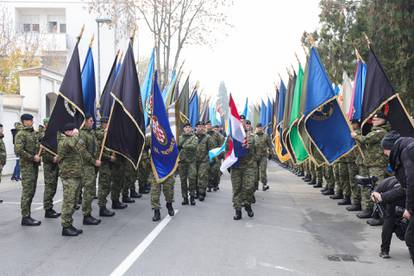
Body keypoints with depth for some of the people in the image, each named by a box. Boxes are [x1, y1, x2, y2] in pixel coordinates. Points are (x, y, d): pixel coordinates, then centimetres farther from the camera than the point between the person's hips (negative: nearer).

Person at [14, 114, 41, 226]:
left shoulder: (34, 133, 15)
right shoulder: (21, 134, -9)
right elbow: (18, 150, -19)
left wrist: (38, 155, 10)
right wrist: (33, 157, -17)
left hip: (35, 166, 8)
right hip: (27, 166, -8)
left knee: (31, 192, 11)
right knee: (27, 192, -7)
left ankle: (27, 215, 19)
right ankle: (25, 217, -2)